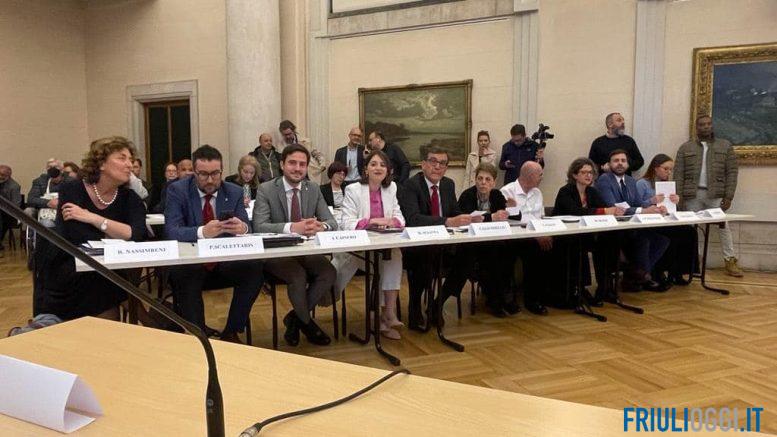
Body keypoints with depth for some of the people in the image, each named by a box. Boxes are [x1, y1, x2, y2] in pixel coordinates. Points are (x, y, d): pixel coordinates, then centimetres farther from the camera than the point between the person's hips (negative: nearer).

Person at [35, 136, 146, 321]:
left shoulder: (129, 198, -5)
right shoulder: (71, 190, -12)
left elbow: (138, 236, -23)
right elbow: (75, 240, -22)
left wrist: (93, 218, -26)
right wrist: (118, 238, -16)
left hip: (103, 278, 2)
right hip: (62, 275, -2)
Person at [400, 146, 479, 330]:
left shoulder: (448, 184, 10)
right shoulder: (411, 185, -13)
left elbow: (455, 213, 16)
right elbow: (413, 218, -28)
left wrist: (470, 218, -8)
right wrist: (448, 221, -37)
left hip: (441, 244, 7)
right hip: (416, 246, -6)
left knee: (468, 255, -19)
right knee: (424, 257, -37)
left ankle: (438, 302, 1)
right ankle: (415, 310, -15)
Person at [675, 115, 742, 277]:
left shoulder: (725, 146, 9)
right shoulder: (685, 147, 8)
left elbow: (732, 171, 4)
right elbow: (679, 174, 3)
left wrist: (729, 196, -5)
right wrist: (679, 196, -5)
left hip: (716, 194, 0)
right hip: (693, 194, 0)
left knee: (723, 225, -2)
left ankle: (730, 262, 4)